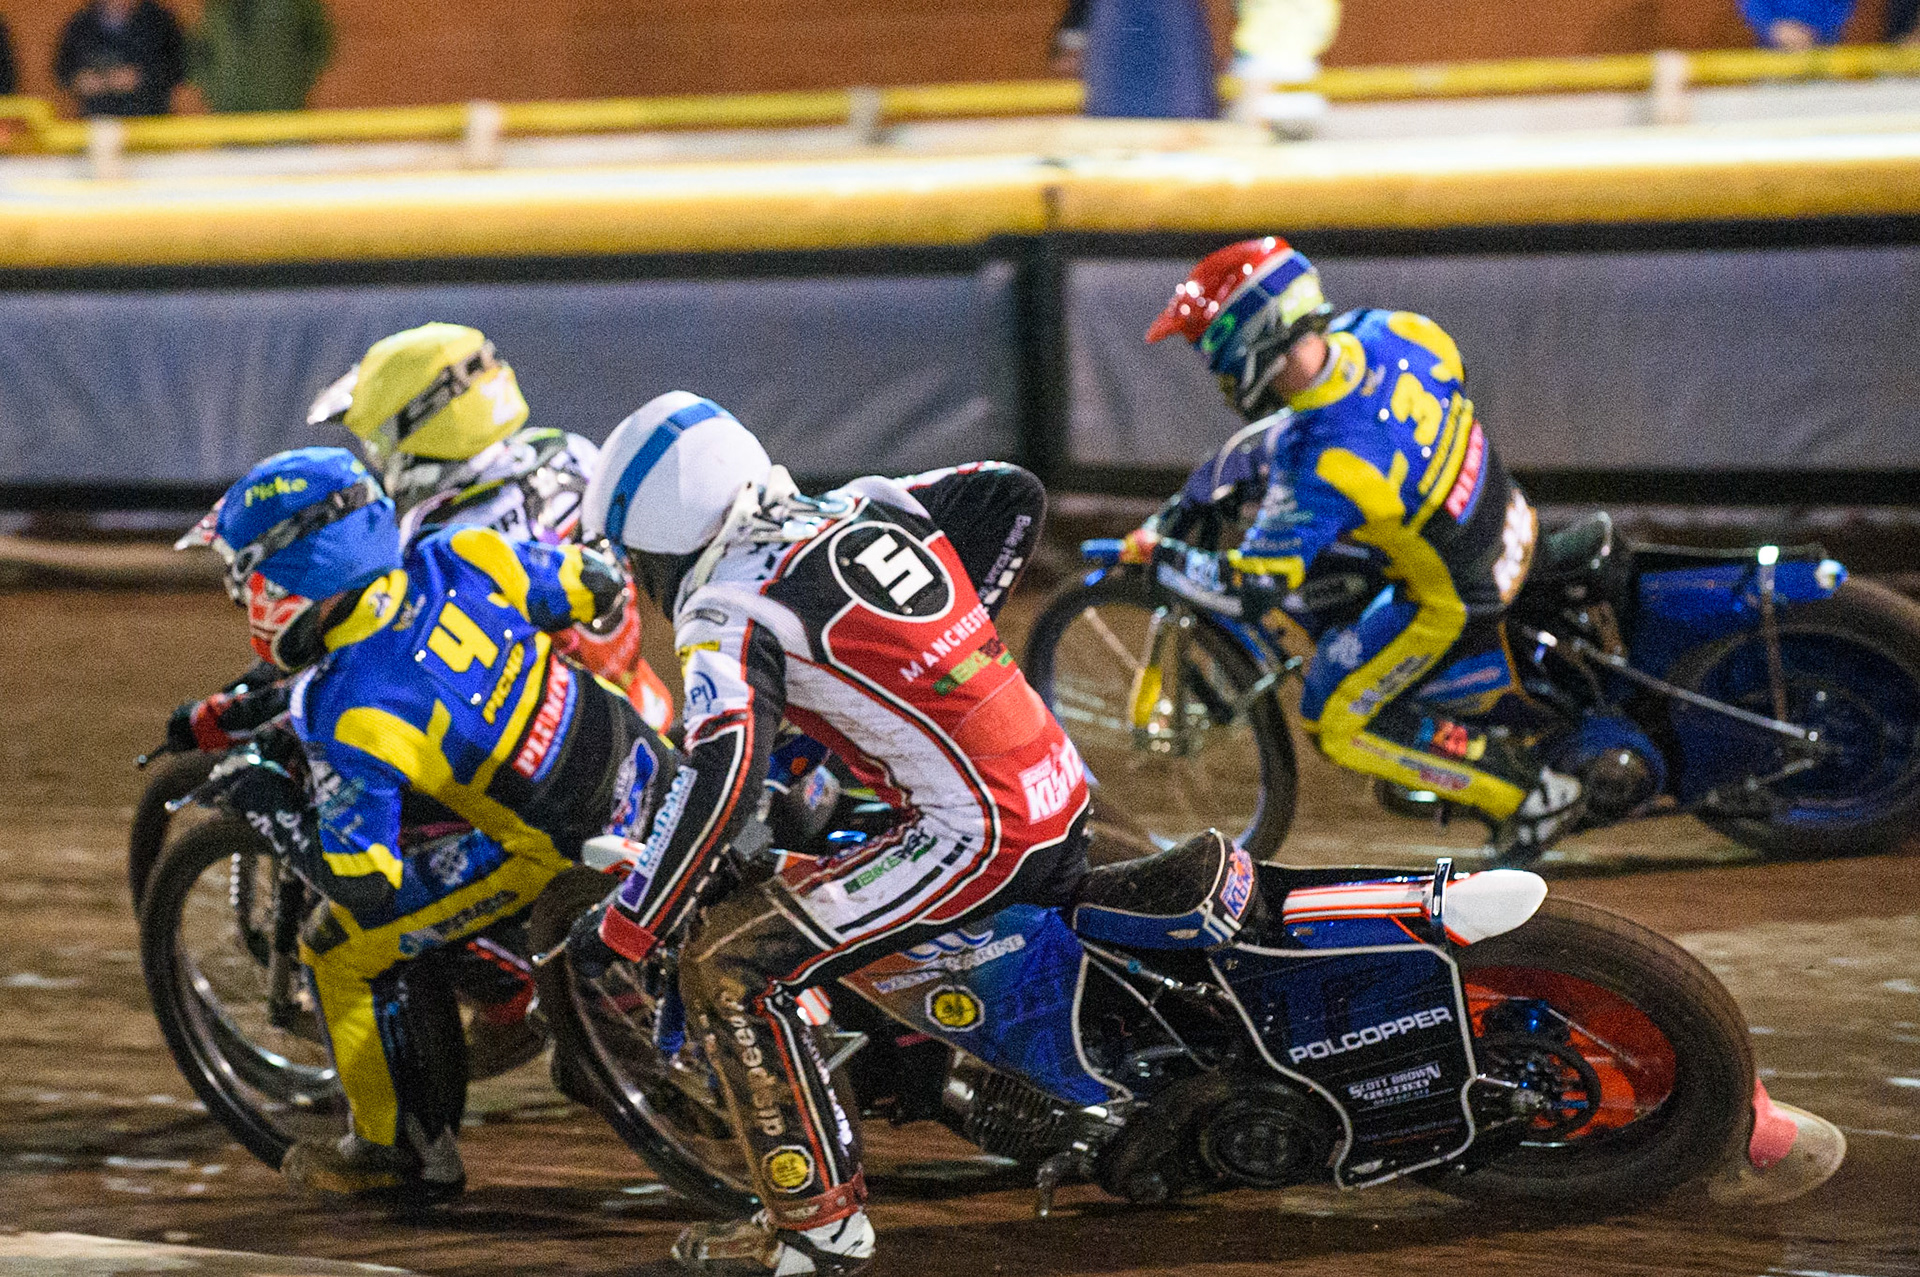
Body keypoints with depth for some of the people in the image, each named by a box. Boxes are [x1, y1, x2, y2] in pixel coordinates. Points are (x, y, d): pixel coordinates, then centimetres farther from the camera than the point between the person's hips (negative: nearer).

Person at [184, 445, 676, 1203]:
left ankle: (401, 1153, 21)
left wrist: (273, 810, -7)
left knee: (343, 947, 5)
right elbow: (597, 585, 4)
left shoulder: (355, 720, -26)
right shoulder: (455, 560, -10)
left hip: (562, 852, -7)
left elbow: (365, 886, -22)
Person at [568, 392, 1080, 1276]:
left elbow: (720, 776, -23)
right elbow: (1015, 494, 18)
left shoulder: (729, 612, -10)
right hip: (1067, 804, 9)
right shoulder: (860, 509, 11)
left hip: (976, 839, -9)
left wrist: (624, 928, -15)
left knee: (727, 967, -5)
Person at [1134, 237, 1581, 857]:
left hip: (1453, 599, -8)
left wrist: (1161, 552, -9)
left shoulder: (1317, 465, -36)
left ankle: (1531, 790, 8)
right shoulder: (1384, 330, -15)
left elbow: (1249, 590, -29)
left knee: (1334, 721, 8)